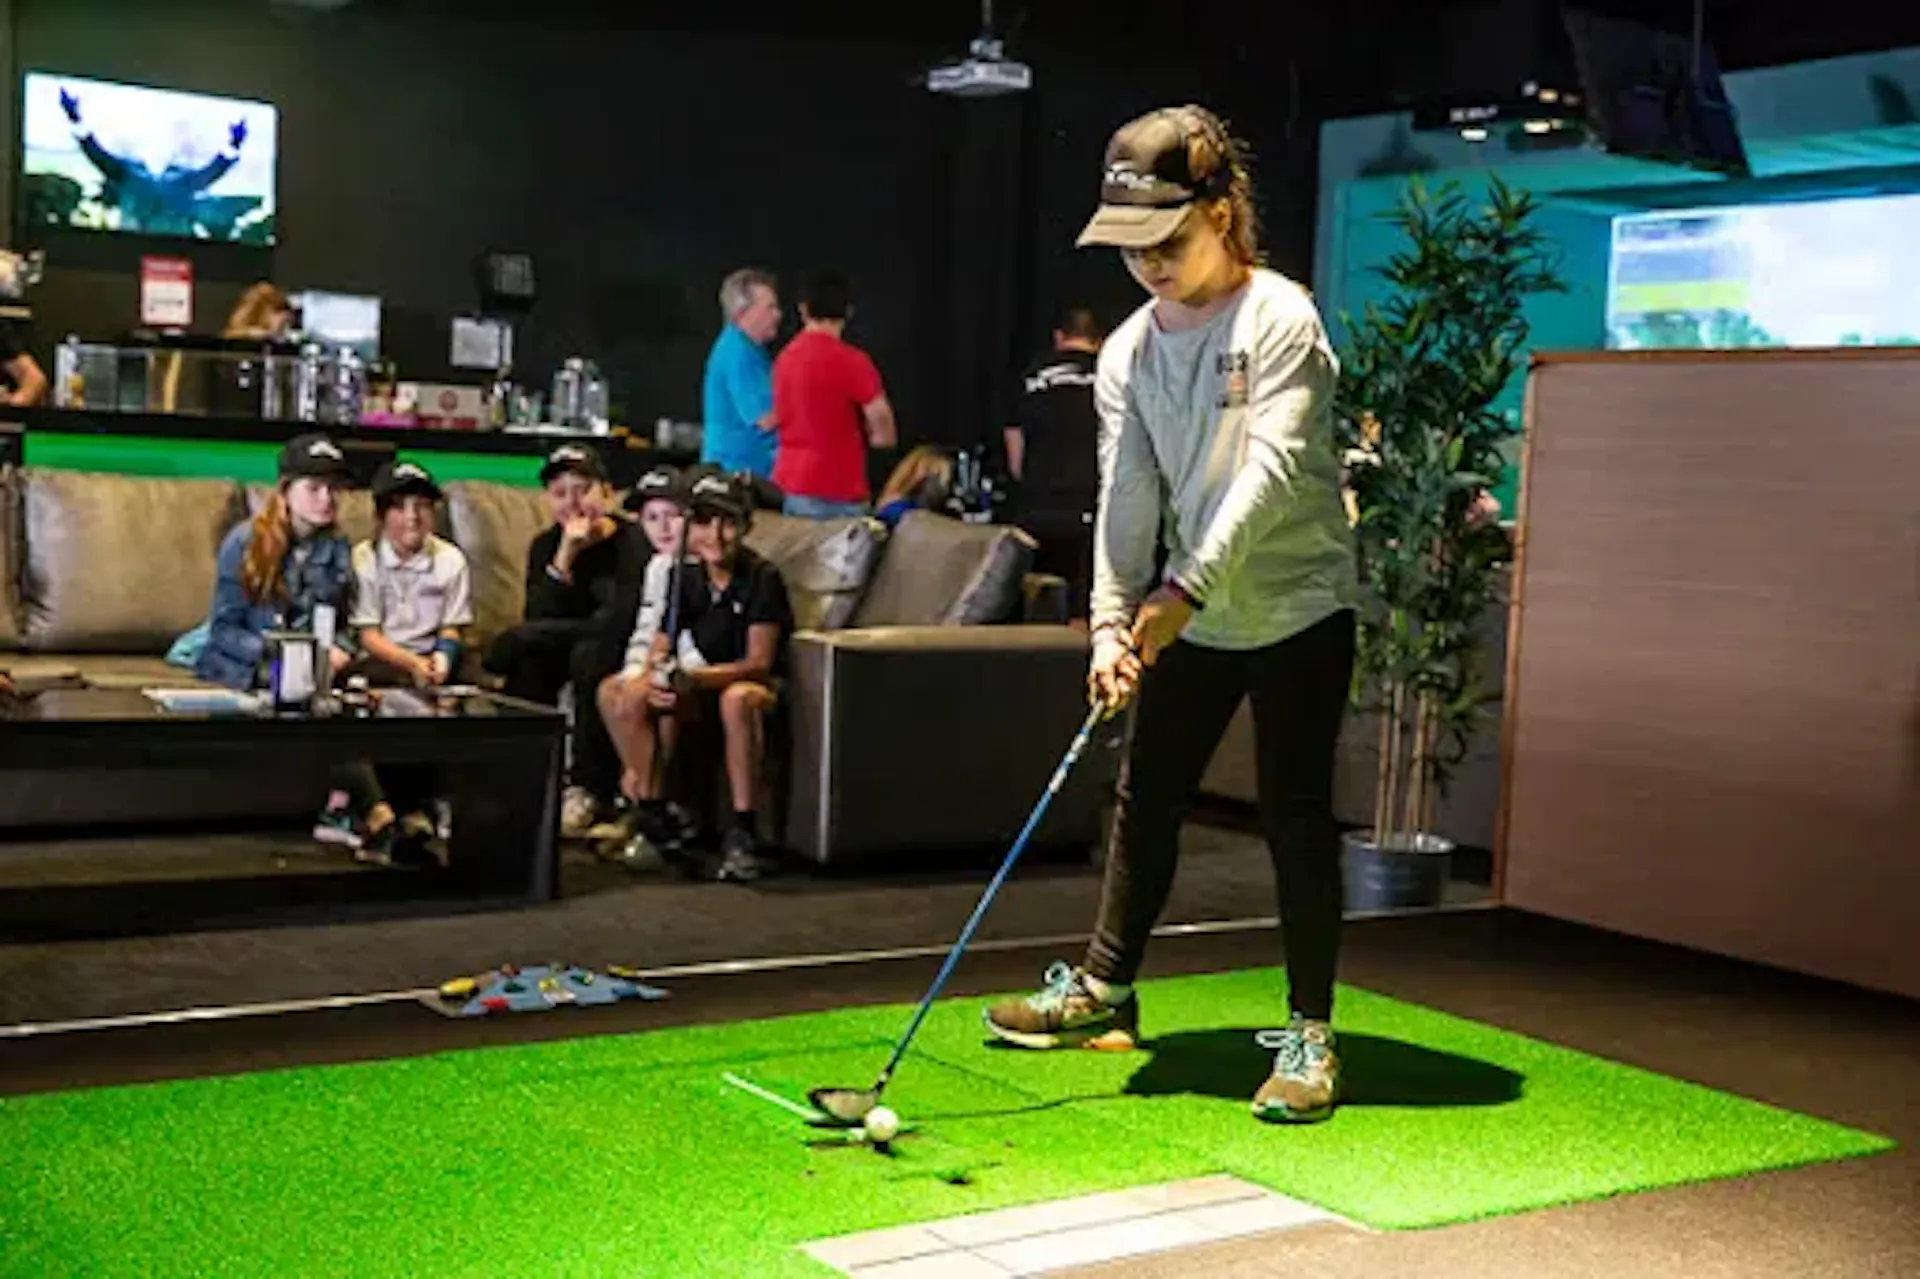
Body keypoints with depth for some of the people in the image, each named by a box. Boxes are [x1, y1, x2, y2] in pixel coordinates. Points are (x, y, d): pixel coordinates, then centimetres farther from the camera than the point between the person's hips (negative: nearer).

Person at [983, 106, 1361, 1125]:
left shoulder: (1280, 317, -14)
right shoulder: (1128, 352, 3)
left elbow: (1273, 470, -23)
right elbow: (1127, 497, -1)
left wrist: (1186, 589, -28)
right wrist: (1113, 622, -12)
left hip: (1298, 603, -6)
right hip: (1191, 615, 6)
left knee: (1295, 812, -5)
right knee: (1146, 798, 13)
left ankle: (1310, 1033, 5)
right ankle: (1104, 990, 30)